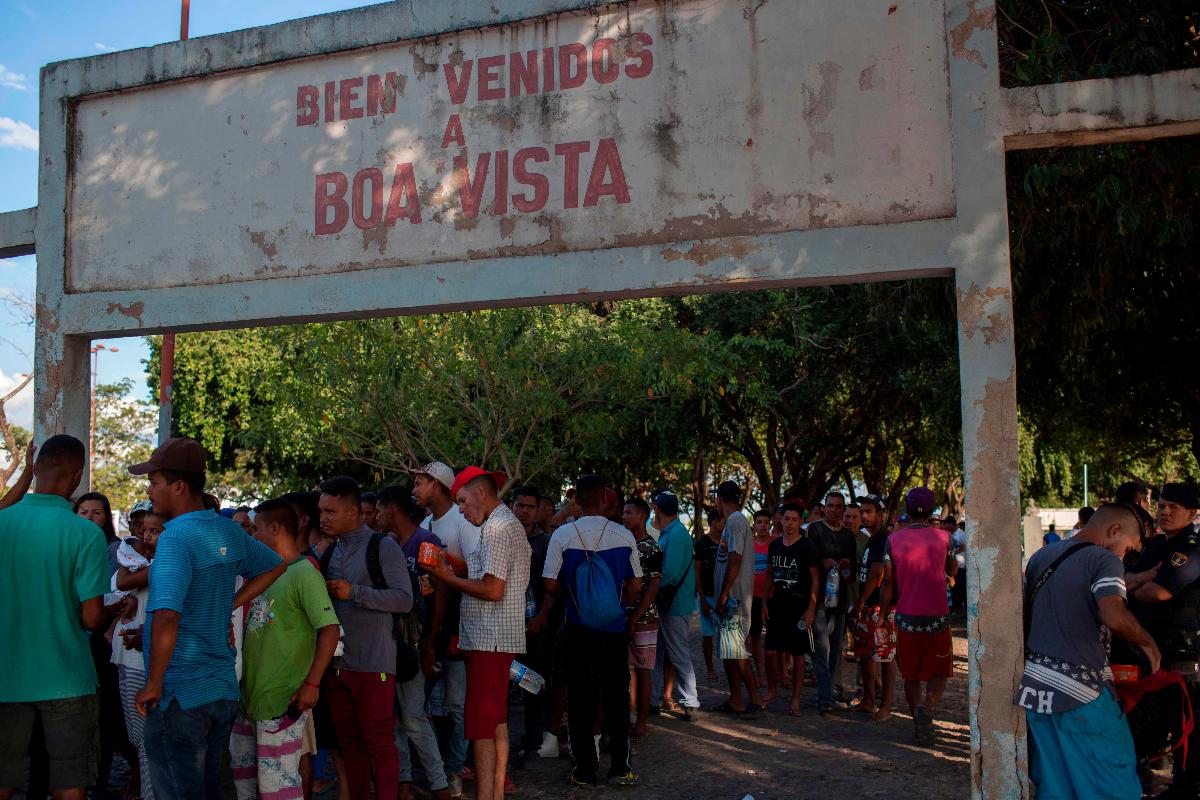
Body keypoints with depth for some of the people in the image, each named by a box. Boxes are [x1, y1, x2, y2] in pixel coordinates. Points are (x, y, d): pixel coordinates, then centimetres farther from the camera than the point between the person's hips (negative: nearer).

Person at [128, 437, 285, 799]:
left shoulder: (176, 536, -18)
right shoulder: (229, 531, 6)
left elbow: (166, 617, -28)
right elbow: (275, 565, 23)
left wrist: (153, 684, -17)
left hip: (180, 696, -8)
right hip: (224, 688, 8)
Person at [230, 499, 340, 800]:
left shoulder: (304, 573, -14)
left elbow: (330, 628, -20)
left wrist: (311, 683, -22)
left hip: (282, 701, -9)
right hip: (252, 693, 9)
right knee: (242, 764, 20)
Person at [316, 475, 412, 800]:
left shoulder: (382, 547, -6)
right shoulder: (329, 551, 13)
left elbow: (404, 600, -14)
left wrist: (354, 592, -19)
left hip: (373, 664, -6)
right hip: (336, 662, 6)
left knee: (380, 743, -2)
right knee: (350, 743, 13)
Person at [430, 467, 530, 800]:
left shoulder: (496, 528, -13)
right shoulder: (510, 524, 19)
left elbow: (493, 589, -20)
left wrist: (448, 577, -9)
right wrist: (458, 572, 12)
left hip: (488, 639, -10)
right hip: (500, 638, 10)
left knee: (481, 727, -8)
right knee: (497, 722, 14)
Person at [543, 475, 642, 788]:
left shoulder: (562, 535, -10)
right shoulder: (624, 536, -6)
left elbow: (551, 585, -8)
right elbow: (635, 586, 0)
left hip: (577, 629, -1)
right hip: (615, 628, 1)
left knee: (580, 698, 9)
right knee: (616, 697, 11)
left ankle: (585, 769, 14)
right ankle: (620, 767, 17)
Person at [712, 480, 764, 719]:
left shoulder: (735, 521, -13)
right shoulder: (735, 520, 17)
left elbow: (735, 560, -20)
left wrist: (724, 594, -19)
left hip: (733, 597, -10)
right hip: (729, 598, 10)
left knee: (735, 650, -9)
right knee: (727, 650, 12)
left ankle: (755, 700, -4)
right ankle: (735, 699, 18)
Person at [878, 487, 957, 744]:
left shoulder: (894, 539, -3)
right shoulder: (942, 537, -4)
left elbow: (888, 581, -3)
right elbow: (952, 571, 13)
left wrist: (882, 614, 7)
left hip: (906, 617, 1)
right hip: (938, 617, -1)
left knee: (911, 675, 15)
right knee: (939, 672, 9)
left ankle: (919, 723, 18)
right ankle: (927, 706, -18)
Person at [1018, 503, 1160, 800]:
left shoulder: (1040, 556, 13)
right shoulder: (1104, 560, -9)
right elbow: (1114, 617, -24)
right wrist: (1147, 643, -7)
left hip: (1035, 685, 7)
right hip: (1081, 688, -7)